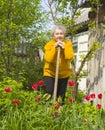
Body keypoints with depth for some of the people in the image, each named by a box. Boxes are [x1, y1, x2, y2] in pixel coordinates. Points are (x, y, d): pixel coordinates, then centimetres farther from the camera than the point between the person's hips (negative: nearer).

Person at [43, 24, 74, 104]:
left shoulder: (68, 43, -3)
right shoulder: (49, 44, -8)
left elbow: (70, 57, -17)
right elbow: (48, 59, -22)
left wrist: (64, 47, -24)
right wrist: (54, 48, -25)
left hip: (64, 74, 2)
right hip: (50, 73, -2)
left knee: (61, 96, 9)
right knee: (49, 95, -11)